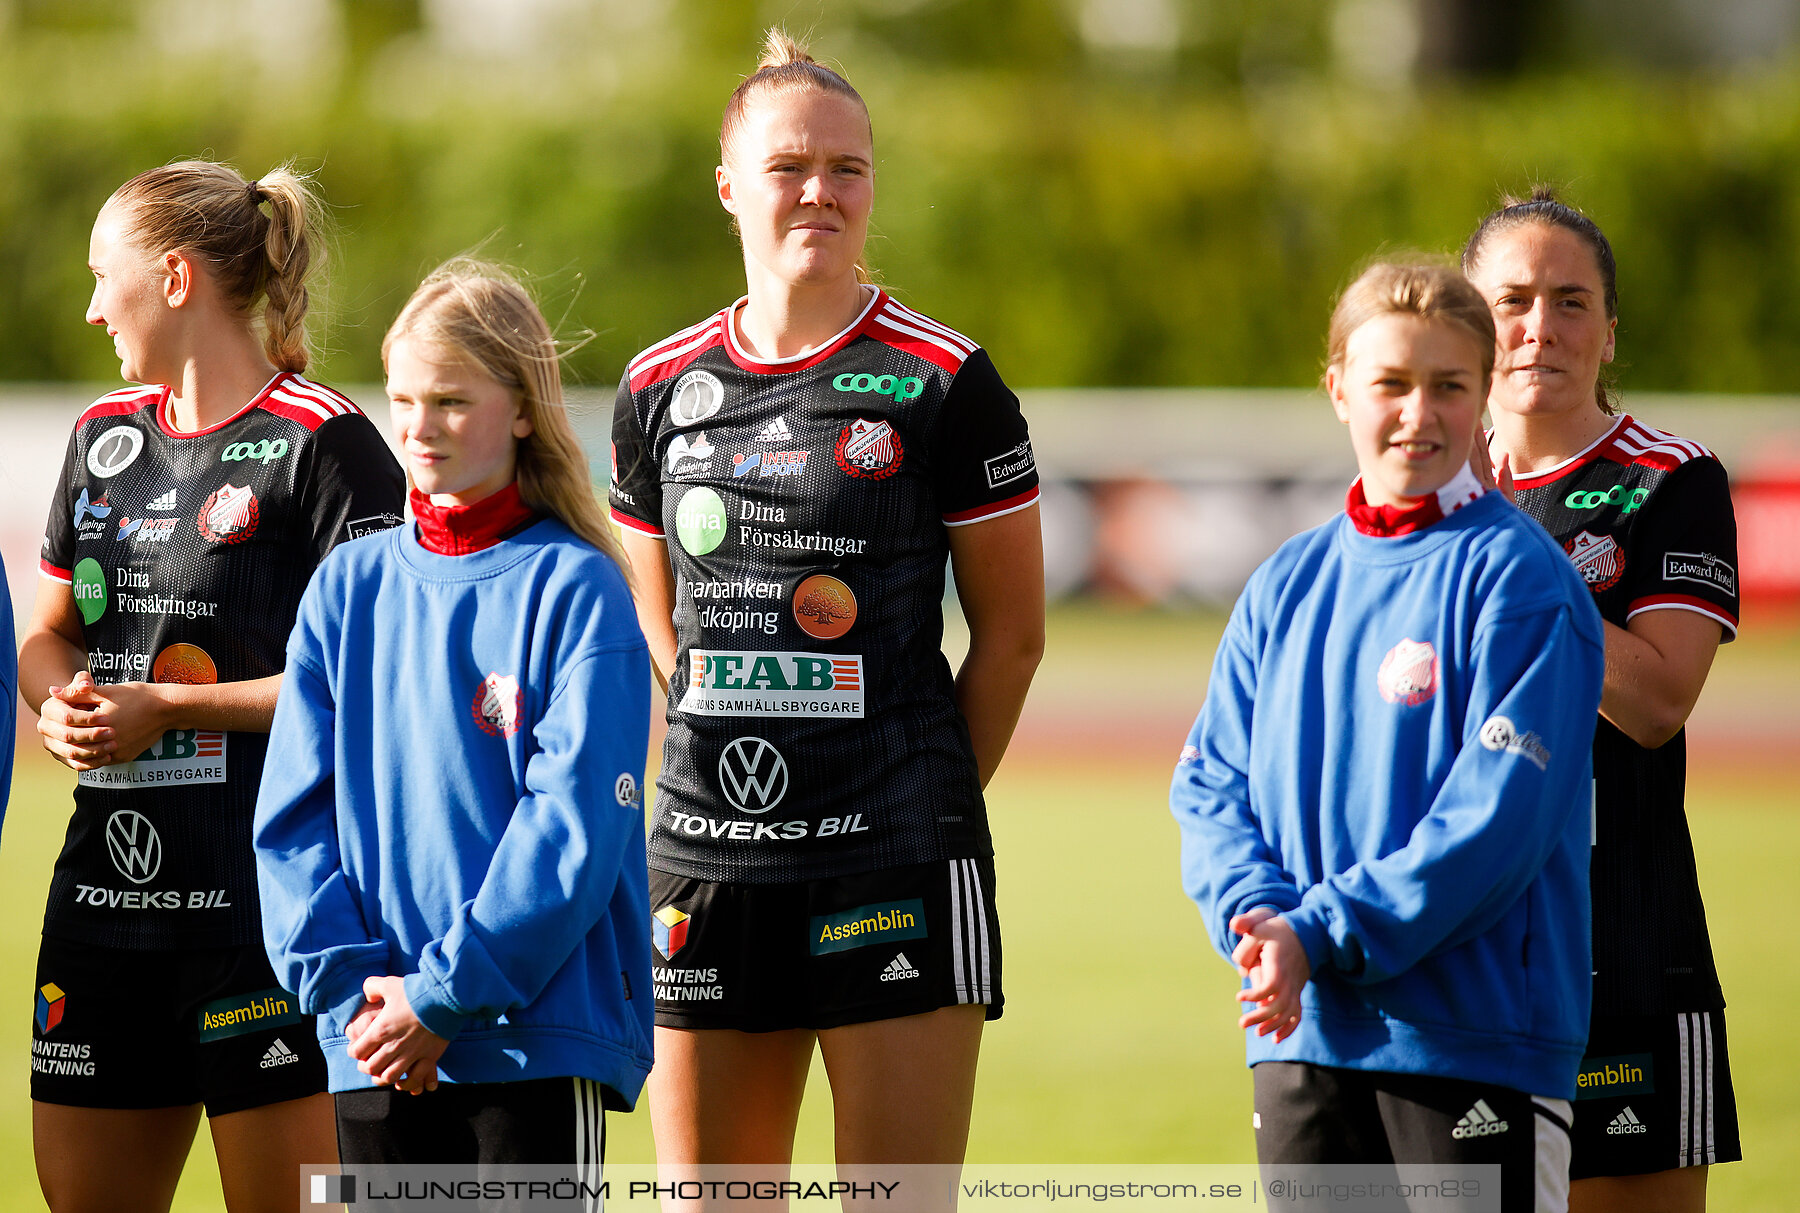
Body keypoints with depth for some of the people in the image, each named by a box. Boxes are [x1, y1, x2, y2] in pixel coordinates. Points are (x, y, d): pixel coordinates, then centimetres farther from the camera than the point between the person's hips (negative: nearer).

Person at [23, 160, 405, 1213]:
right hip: (109, 878, 7)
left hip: (268, 884, -7)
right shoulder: (105, 435, 16)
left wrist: (167, 708, -14)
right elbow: (50, 632, 24)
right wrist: (60, 702, 0)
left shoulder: (321, 442, -8)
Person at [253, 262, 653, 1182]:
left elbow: (575, 827, -11)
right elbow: (294, 815, 8)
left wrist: (444, 993, -15)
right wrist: (351, 986, -6)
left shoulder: (576, 590, -4)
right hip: (373, 1051, 4)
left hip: (542, 1035, -4)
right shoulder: (348, 588, 10)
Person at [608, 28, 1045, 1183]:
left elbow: (1012, 633, 2)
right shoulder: (662, 387, 9)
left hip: (895, 869, -4)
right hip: (708, 861, 4)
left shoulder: (942, 381, -2)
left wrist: (927, 803, 3)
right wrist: (735, 770, 12)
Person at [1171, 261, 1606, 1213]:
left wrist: (1324, 936, -18)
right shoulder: (1288, 585, 12)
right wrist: (1257, 915, -11)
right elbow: (1212, 784, 9)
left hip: (1477, 1036, -5)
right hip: (1304, 1035, 5)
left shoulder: (1518, 578, -6)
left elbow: (1499, 814, -14)